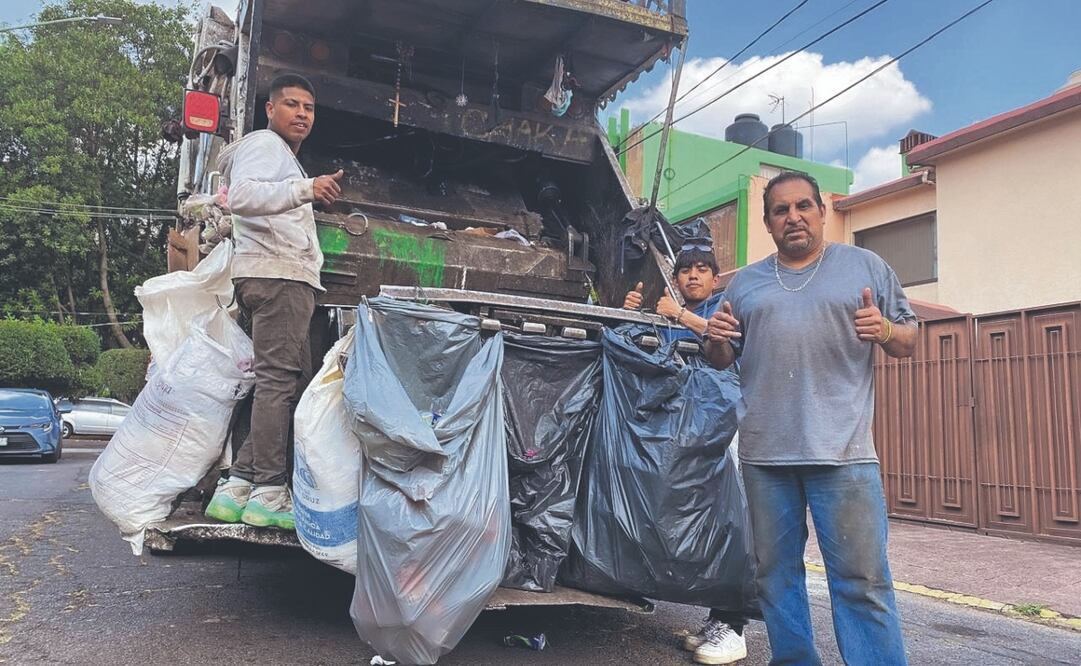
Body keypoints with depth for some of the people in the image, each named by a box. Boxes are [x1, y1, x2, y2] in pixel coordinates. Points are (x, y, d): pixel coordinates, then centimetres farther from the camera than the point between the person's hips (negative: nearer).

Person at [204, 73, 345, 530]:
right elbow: (242, 197, -19)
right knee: (279, 379, -14)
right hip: (277, 275, -10)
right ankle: (269, 494, -13)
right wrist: (306, 190, -31)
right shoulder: (264, 144, 1)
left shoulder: (283, 156, 33)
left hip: (289, 278, 10)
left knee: (294, 380, 5)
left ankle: (236, 488, 4)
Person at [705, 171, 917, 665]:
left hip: (843, 451, -3)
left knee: (862, 579, -4)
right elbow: (721, 360, 19)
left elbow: (908, 342, 11)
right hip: (763, 453, 3)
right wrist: (716, 340, -4)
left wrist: (885, 330, -12)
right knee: (775, 573, 10)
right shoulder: (745, 283, 15)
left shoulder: (866, 267, 10)